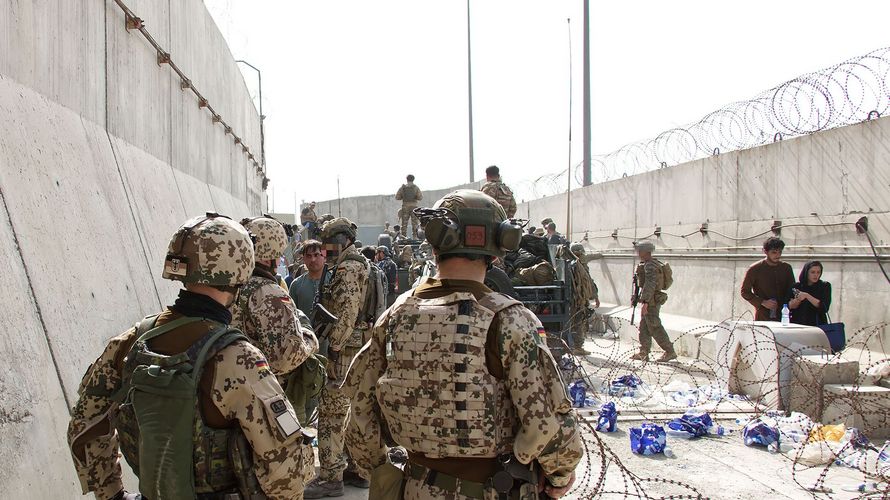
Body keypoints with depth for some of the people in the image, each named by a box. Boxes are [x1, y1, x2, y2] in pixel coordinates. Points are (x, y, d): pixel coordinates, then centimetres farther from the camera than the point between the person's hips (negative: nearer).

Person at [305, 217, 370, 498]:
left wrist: (334, 346, -20)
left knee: (331, 412, -6)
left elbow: (347, 312, -22)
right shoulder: (363, 266, 17)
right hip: (365, 350, 10)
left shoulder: (347, 268, -13)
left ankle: (331, 477, -2)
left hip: (345, 351, -10)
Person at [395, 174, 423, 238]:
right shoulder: (415, 187, -1)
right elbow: (420, 197, -7)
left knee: (404, 223, 5)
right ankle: (415, 237, -3)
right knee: (414, 223, 3)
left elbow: (397, 197, 3)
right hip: (414, 206, -1)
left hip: (405, 207, 1)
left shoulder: (402, 187, 3)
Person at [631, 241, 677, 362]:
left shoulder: (650, 266, -17)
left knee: (655, 328, -6)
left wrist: (645, 302, -29)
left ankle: (670, 352, -1)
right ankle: (643, 353, 13)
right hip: (654, 300, 11)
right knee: (644, 327, 11)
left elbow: (650, 284, -26)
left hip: (651, 301, -11)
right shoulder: (656, 264, 16)